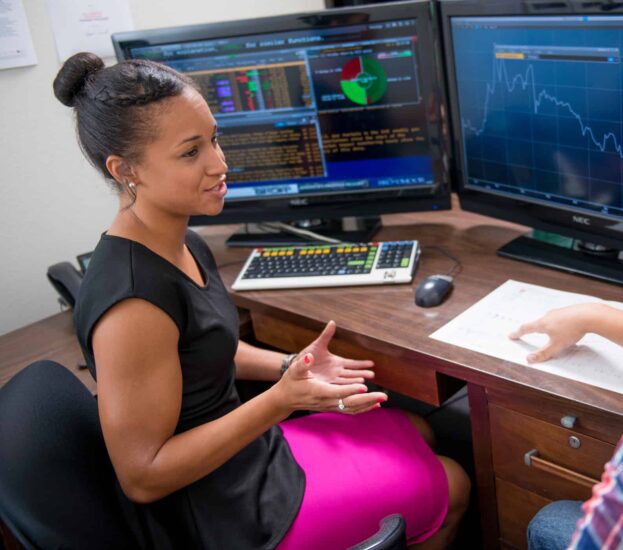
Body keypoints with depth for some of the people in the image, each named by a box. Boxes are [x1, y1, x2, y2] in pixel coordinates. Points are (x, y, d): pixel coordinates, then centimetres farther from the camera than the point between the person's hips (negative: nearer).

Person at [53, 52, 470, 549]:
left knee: (418, 434, 25)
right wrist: (280, 401, -30)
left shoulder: (182, 247, -3)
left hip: (248, 448, 9)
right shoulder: (133, 301, -33)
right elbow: (143, 477, -27)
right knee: (451, 487, 9)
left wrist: (290, 367, -2)